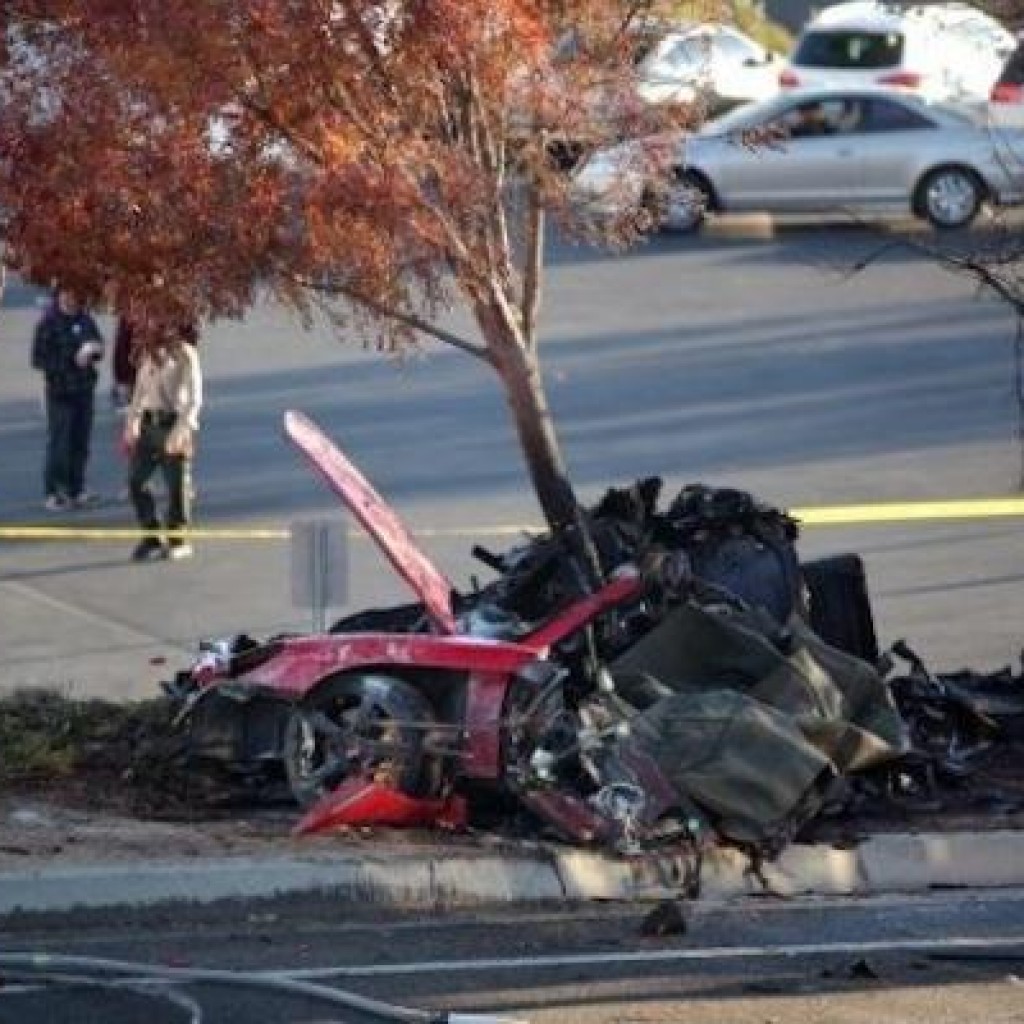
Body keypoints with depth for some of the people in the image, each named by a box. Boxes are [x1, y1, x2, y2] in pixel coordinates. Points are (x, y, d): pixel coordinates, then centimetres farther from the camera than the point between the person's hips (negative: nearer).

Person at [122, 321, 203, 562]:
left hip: (174, 423, -6)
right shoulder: (150, 353, 13)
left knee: (177, 483, 0)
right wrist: (130, 427, 16)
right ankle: (151, 536, 14)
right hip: (149, 423, 6)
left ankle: (178, 539, 12)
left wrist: (182, 430, -22)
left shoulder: (185, 355, -6)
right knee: (135, 480, 3)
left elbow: (194, 397, -12)